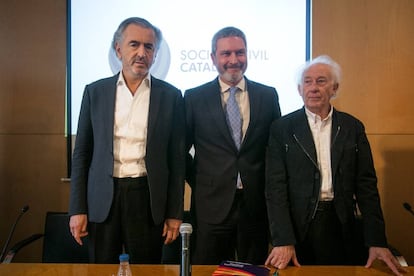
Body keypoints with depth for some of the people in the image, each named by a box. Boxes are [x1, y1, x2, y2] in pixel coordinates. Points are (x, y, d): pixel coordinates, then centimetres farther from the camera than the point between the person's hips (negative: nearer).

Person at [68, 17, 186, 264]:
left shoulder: (171, 96, 1)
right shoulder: (95, 92, 4)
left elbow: (177, 159, 2)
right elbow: (82, 154, 6)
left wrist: (175, 213, 1)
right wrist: (77, 209, 1)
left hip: (148, 198, -1)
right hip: (103, 200, 1)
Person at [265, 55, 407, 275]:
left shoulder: (353, 127, 4)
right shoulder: (282, 128, -2)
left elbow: (366, 185, 3)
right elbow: (276, 185, -7)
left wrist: (377, 241, -4)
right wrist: (283, 241, -16)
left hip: (341, 226, 2)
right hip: (297, 225, -2)